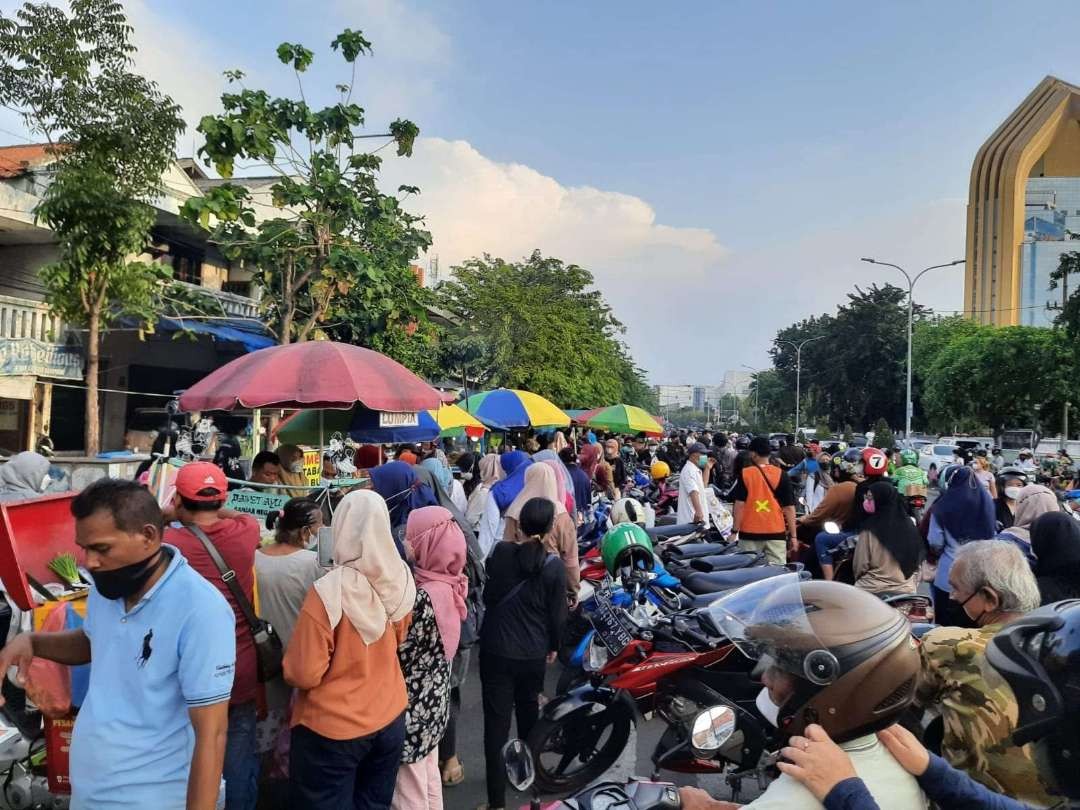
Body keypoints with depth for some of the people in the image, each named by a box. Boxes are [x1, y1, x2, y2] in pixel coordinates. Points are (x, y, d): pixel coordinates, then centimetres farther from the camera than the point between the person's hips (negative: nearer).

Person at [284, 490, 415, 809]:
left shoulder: (329, 591, -26)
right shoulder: (401, 579, -10)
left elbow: (304, 674, -18)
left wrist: (290, 666, 2)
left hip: (333, 729, -4)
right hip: (391, 719, 5)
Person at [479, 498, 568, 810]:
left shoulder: (501, 552, -12)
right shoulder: (555, 565, -11)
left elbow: (488, 594, 2)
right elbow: (557, 614, -4)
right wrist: (553, 646, 12)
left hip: (496, 649, -1)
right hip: (534, 652, 2)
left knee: (497, 721, 3)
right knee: (528, 708, 24)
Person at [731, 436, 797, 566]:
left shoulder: (745, 473, -4)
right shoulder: (781, 475, 0)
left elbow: (740, 504, -6)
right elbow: (789, 507, 0)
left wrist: (734, 531, -1)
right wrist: (793, 535, 5)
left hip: (750, 532, -1)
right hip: (776, 533, 1)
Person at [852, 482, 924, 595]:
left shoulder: (870, 528, -15)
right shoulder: (909, 525, -1)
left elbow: (860, 565, -10)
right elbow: (917, 562, 8)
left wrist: (860, 581, 9)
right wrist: (912, 584, 20)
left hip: (873, 590, -5)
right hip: (905, 591, 5)